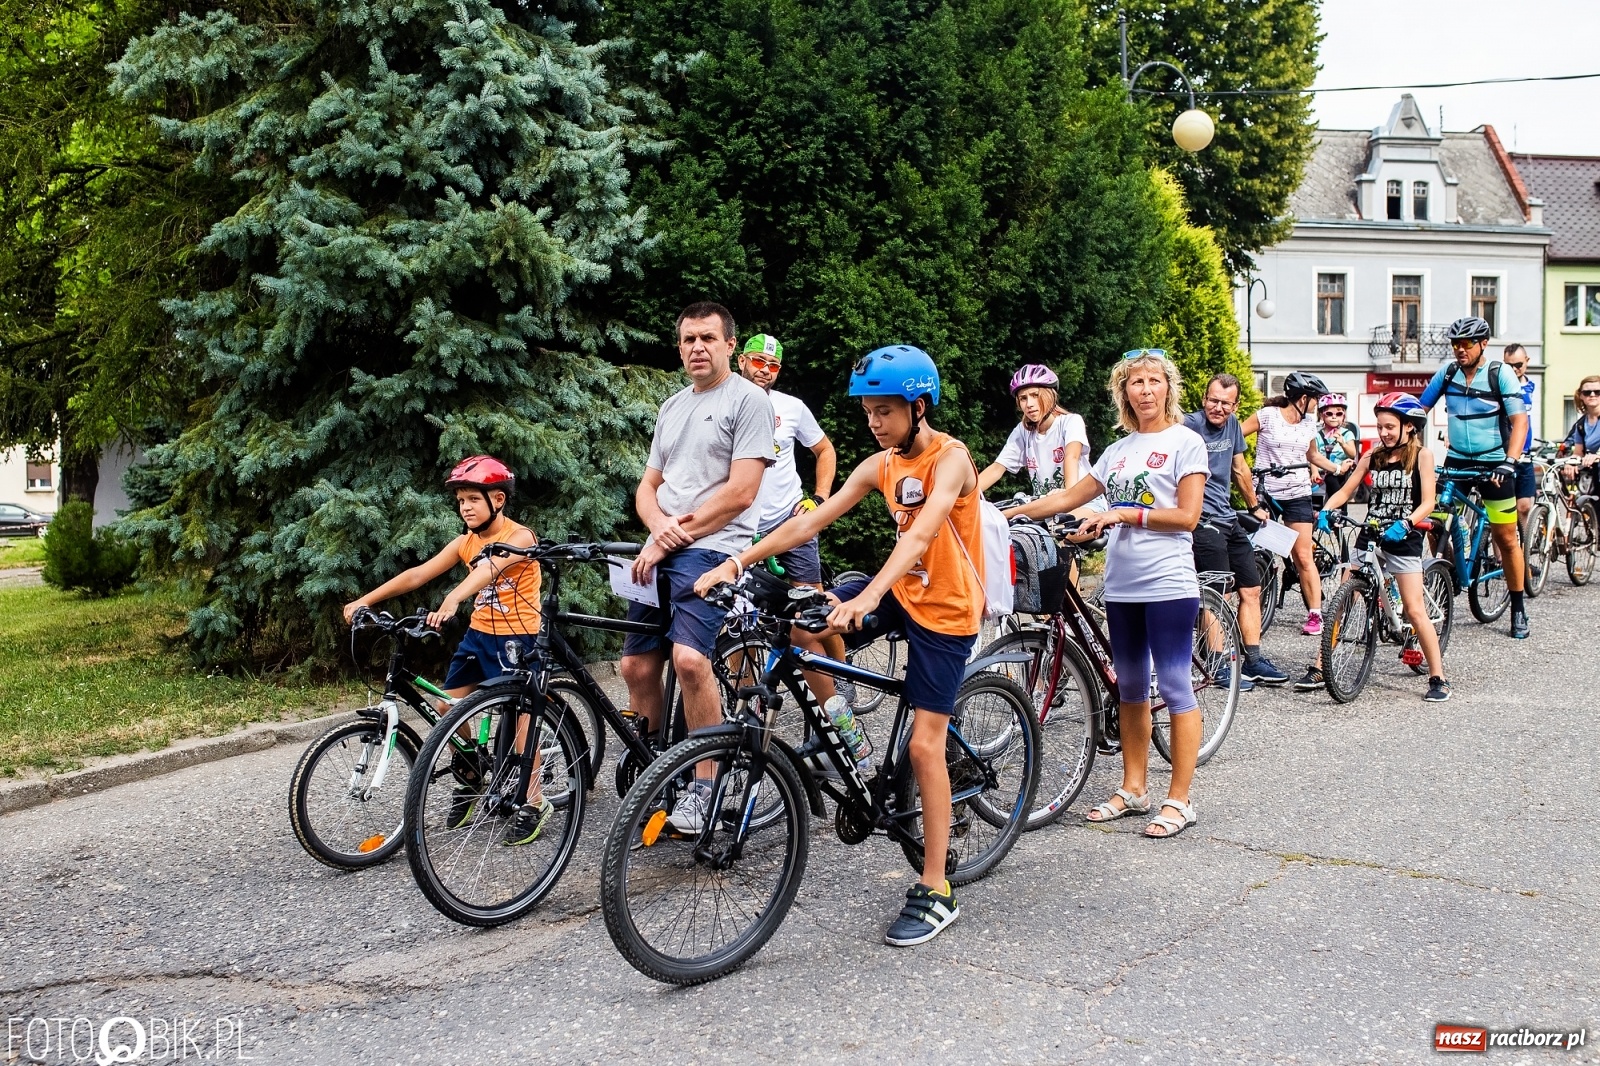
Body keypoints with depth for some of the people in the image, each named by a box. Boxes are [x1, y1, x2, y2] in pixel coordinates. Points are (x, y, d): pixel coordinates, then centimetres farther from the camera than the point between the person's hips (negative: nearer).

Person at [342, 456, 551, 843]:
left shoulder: (519, 537, -16)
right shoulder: (465, 543, 3)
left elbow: (489, 570, -36)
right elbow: (417, 574, -2)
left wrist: (452, 600, -54)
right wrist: (365, 600, -9)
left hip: (518, 637, -7)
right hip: (479, 633, 7)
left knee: (518, 713, -12)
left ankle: (534, 804, -1)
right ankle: (468, 783, 21)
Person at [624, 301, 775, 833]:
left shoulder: (748, 399, -2)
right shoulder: (672, 407, 21)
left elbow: (741, 491, -11)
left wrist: (675, 537, -10)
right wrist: (659, 526, -4)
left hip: (712, 549, -8)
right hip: (660, 553, 8)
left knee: (689, 658, -26)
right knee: (637, 665, 4)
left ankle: (702, 786, -13)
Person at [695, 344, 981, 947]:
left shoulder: (950, 459, -19)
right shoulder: (880, 465, 1)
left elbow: (919, 536, -35)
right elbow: (811, 521, -4)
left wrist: (866, 598, -50)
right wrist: (739, 561, -15)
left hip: (945, 609, -7)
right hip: (901, 590, 7)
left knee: (925, 744, -8)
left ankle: (935, 894, 2)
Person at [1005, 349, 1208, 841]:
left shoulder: (1185, 442, -3)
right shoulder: (1119, 450, 14)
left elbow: (1187, 515, -11)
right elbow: (1071, 496, 16)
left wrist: (1124, 514, -16)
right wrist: (1011, 511, 9)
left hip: (1168, 584, -7)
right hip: (1121, 584, 7)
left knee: (1174, 686, -4)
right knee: (1130, 687, 13)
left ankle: (1179, 800, 2)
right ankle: (1134, 788, 23)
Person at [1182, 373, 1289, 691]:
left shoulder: (1232, 424, 9)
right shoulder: (1191, 425, -13)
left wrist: (1255, 507, 29)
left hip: (1229, 519, 8)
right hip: (1203, 521, -8)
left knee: (1251, 590, 11)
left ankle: (1254, 661, 21)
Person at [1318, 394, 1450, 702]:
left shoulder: (1421, 455, -1)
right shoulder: (1373, 456, 10)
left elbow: (1428, 502, -8)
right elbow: (1345, 491, 7)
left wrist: (1405, 524, -26)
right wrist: (1324, 512, -12)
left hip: (1403, 539, -4)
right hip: (1370, 536, 4)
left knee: (1415, 610, -7)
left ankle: (1438, 678, 4)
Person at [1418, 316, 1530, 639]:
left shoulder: (1500, 374, -9)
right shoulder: (1447, 372, 1)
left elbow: (1520, 421, -14)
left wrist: (1509, 462, -26)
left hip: (1493, 463, -3)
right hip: (1456, 461, 3)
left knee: (1506, 538, 2)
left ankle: (1518, 607, 15)